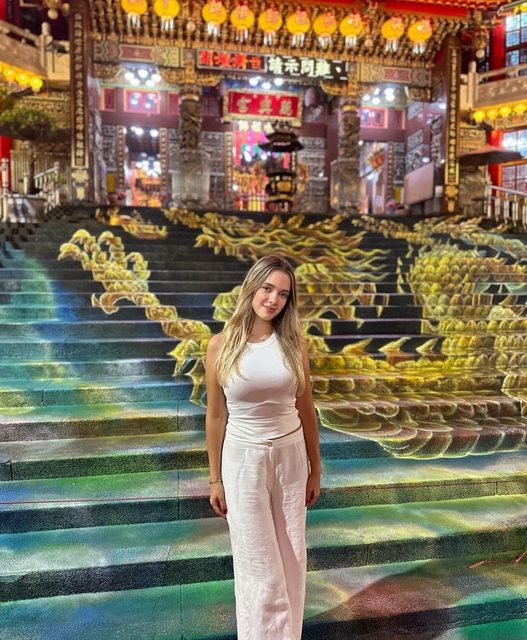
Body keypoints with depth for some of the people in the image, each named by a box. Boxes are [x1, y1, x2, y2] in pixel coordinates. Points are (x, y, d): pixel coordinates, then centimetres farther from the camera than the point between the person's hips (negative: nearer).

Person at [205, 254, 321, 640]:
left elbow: (306, 409, 3)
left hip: (290, 456, 2)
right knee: (259, 566, 10)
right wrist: (215, 479, 2)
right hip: (243, 460, -2)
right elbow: (215, 417, -3)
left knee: (291, 557, 16)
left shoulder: (294, 343, -4)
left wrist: (315, 469, 8)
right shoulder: (221, 345, -9)